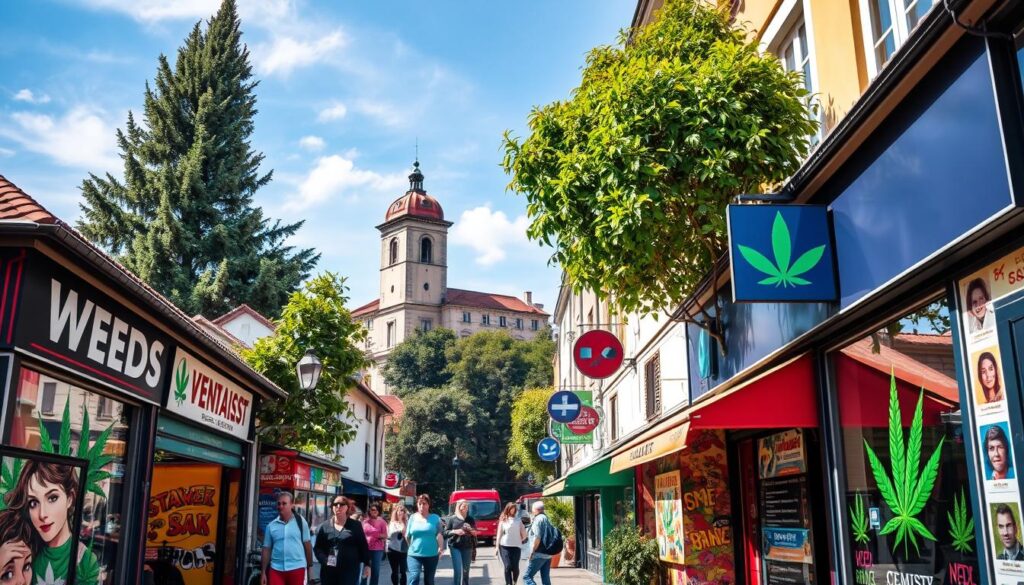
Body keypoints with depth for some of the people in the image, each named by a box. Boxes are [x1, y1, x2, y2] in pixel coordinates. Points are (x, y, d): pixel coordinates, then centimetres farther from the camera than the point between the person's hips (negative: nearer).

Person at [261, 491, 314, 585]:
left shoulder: (300, 522, 0)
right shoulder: (271, 525, 5)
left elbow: (307, 545, 3)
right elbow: (266, 549, 8)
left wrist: (310, 567, 2)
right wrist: (263, 572, 5)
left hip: (296, 568, -1)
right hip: (276, 569, 2)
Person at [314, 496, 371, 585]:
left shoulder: (356, 526, 4)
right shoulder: (324, 526, 6)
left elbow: (363, 546, 5)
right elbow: (317, 548, 4)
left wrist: (366, 564, 2)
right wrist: (324, 560, -13)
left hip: (349, 570, -2)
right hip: (329, 570, 2)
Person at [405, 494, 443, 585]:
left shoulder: (435, 518, 0)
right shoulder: (413, 517, 3)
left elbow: (439, 534, 0)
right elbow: (407, 536, 9)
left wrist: (440, 548, -7)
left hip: (431, 554, 1)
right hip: (414, 554, -1)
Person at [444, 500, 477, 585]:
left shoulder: (470, 519, 8)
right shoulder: (451, 519, -1)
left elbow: (475, 532, 16)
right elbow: (445, 533, -1)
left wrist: (474, 532, -7)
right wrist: (454, 531, -18)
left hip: (468, 547, 3)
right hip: (455, 547, -3)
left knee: (465, 572, 7)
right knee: (458, 571, -11)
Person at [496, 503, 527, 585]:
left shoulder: (518, 519, 7)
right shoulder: (503, 520, 6)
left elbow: (524, 534, 11)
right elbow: (499, 533, 5)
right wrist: (497, 546, 3)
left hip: (516, 546, 1)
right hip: (505, 546, -1)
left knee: (515, 567, -2)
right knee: (508, 566, -10)